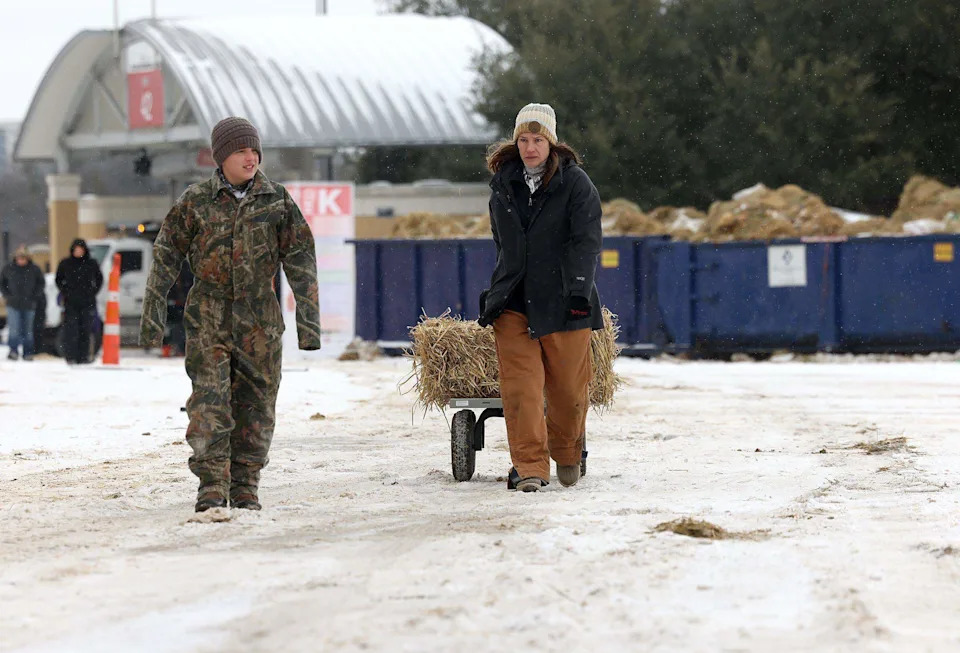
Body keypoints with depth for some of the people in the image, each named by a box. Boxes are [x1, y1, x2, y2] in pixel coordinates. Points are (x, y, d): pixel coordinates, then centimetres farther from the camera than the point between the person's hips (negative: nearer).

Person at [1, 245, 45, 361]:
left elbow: (41, 283, 9)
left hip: (29, 305, 1)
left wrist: (36, 296, -1)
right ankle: (13, 350, -11)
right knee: (14, 329, -12)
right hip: (13, 304, -1)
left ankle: (28, 353, 14)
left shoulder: (34, 270, -2)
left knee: (28, 331, 8)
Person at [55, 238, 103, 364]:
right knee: (71, 330, -8)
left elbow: (99, 279, 18)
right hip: (71, 303, -1)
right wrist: (65, 292, 6)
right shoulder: (65, 264, 6)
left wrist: (93, 292, 8)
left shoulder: (92, 263, 6)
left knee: (85, 330, 2)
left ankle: (83, 357, 7)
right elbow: (59, 279, 17)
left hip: (87, 302, 1)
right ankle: (70, 357, -8)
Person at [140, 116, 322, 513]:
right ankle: (212, 487, -10)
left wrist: (308, 320, -4)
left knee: (255, 402, 4)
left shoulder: (277, 200, 3)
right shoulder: (196, 202, 0)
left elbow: (300, 262, 2)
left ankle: (245, 488, 13)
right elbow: (166, 256, 5)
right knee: (209, 399, -11)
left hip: (259, 316, 2)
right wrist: (153, 312, 2)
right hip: (208, 314, -2)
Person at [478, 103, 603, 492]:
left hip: (562, 300, -3)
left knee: (568, 386, 3)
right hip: (513, 302, 3)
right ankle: (530, 467, -9)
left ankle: (567, 456, 27)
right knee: (520, 386, -9)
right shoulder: (503, 184, 10)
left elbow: (586, 241, -9)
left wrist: (579, 289, -18)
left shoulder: (575, 183, -3)